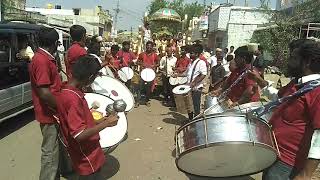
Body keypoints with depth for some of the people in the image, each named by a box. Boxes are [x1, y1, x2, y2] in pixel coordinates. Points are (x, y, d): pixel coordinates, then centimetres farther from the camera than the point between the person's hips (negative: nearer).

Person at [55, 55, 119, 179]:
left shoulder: (65, 90, 1)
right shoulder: (73, 98, -29)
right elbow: (80, 135, -30)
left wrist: (98, 122, 9)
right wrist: (106, 123, -23)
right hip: (87, 160, -9)